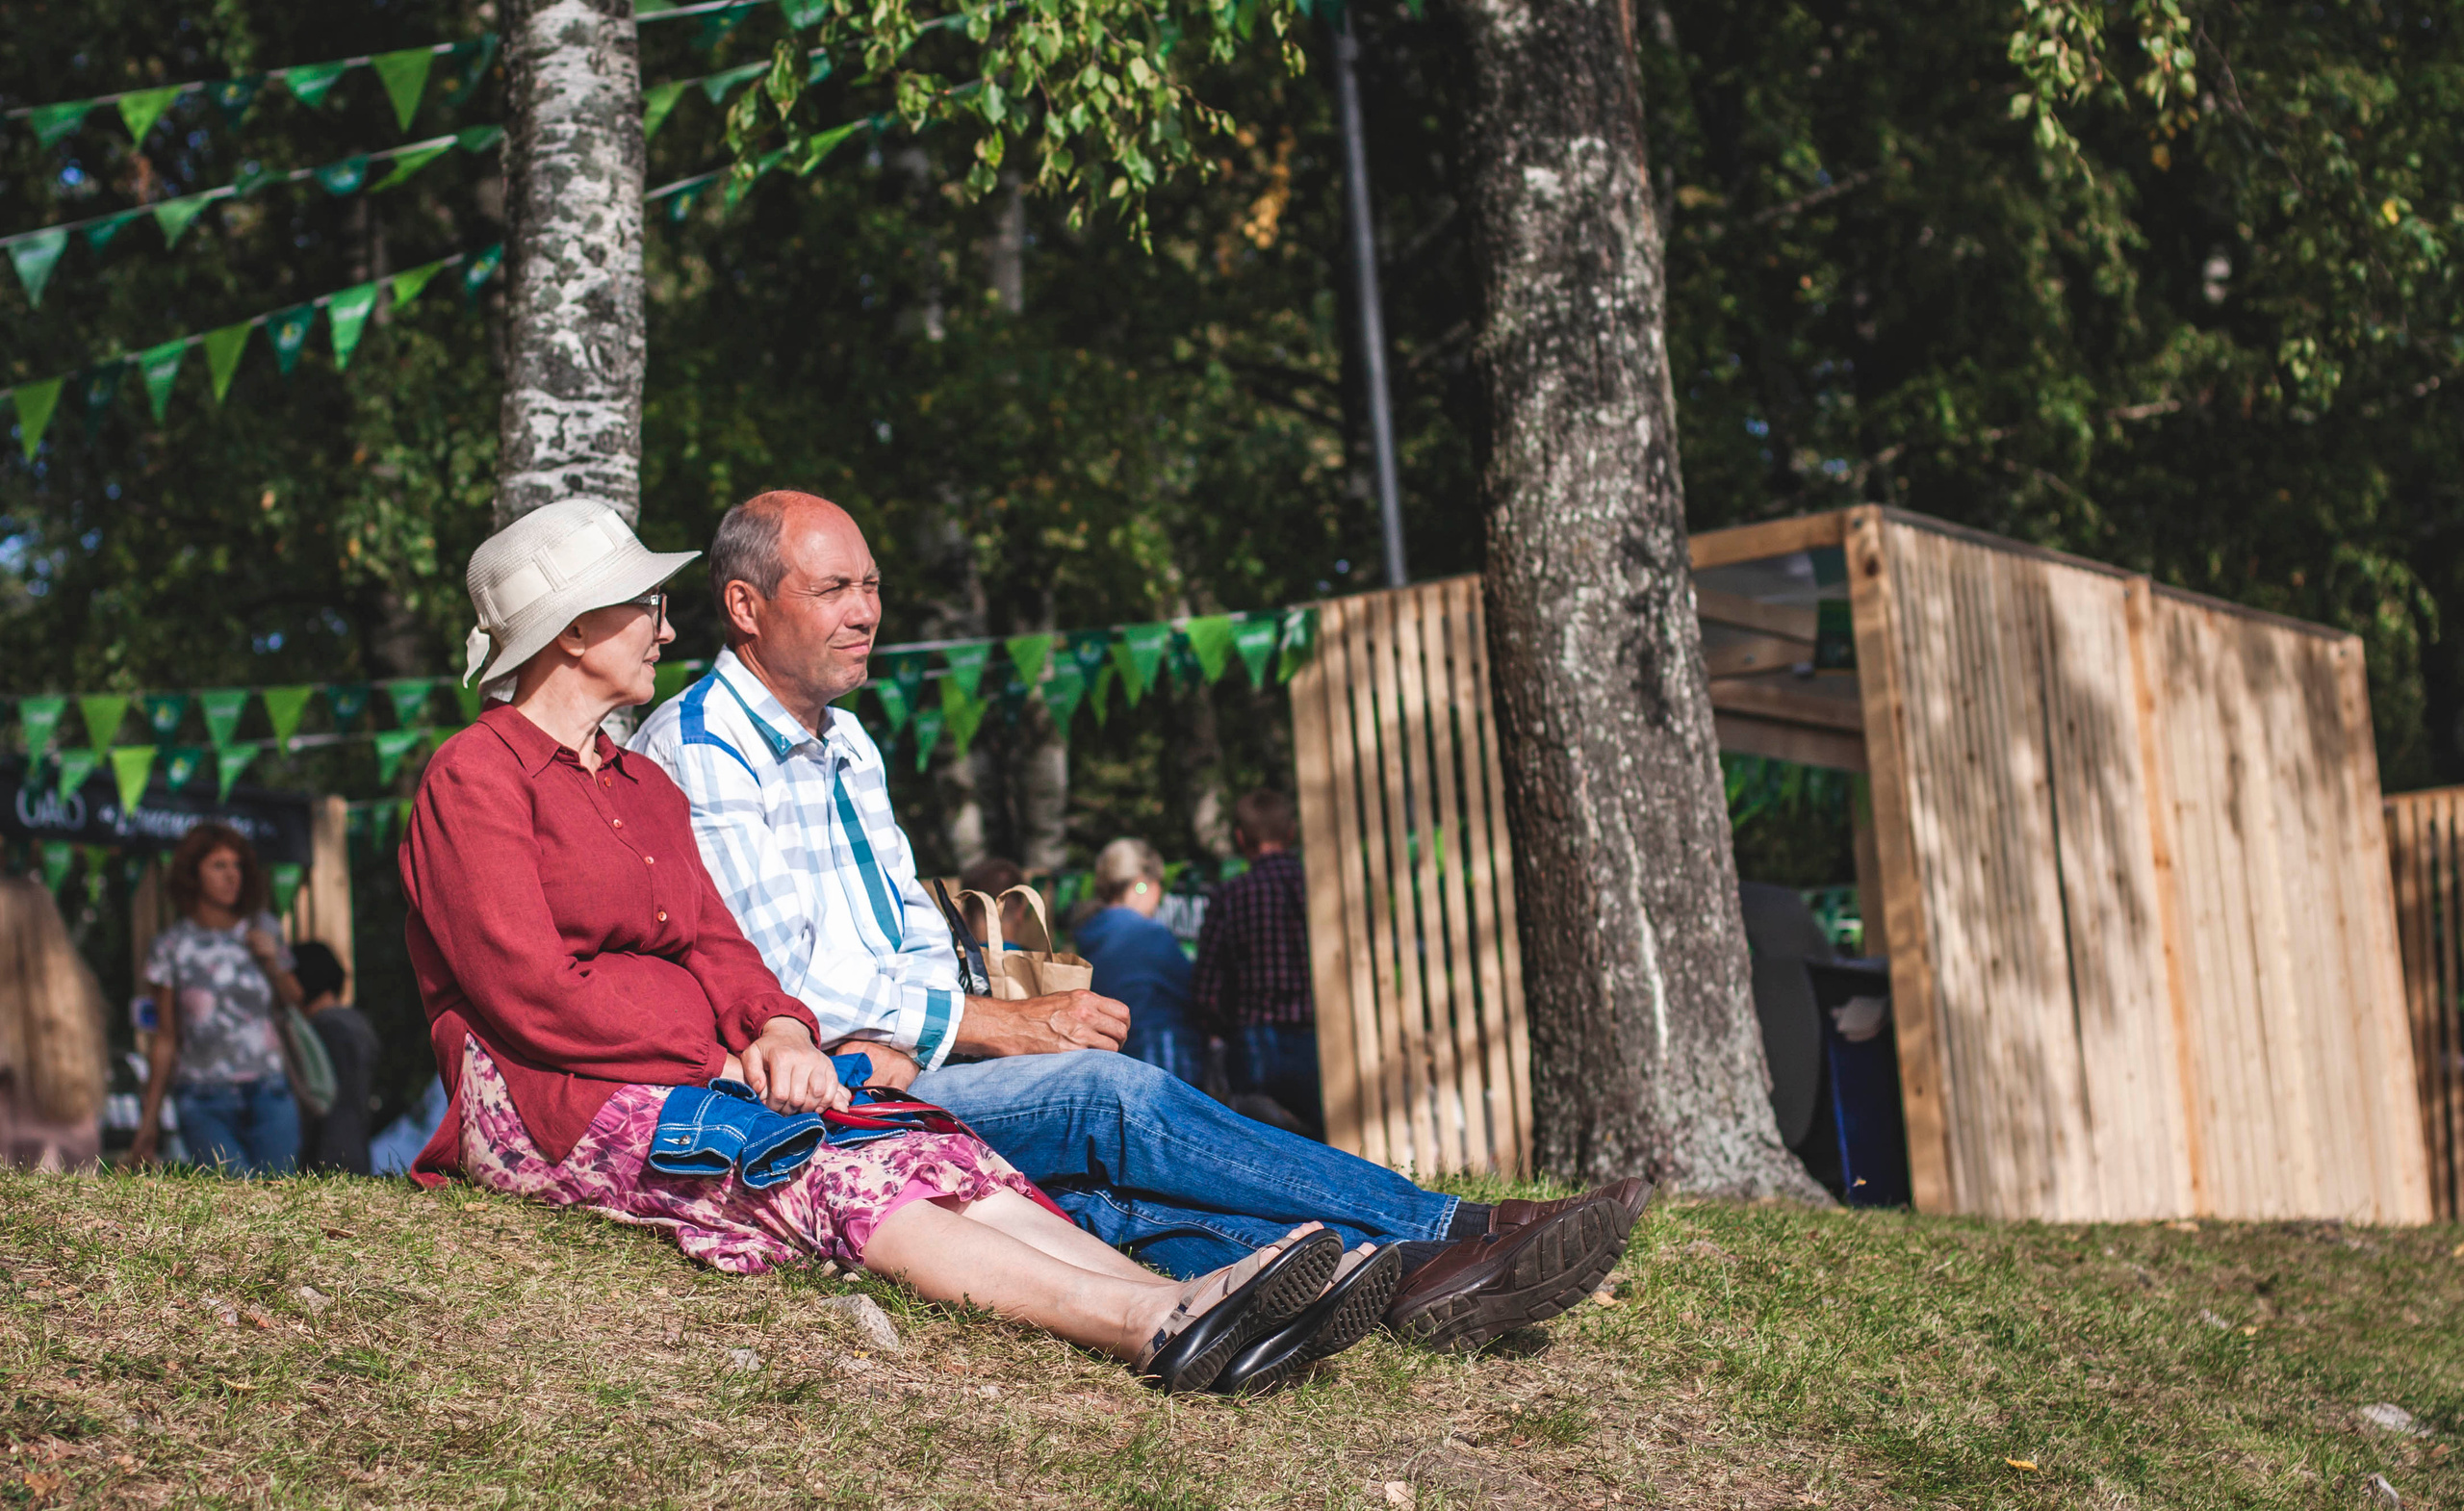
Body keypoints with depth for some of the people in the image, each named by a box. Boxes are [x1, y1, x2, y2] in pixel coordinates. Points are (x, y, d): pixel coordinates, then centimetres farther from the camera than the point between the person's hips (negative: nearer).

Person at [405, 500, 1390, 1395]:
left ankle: (1178, 1306, -40)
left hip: (701, 1076, 8)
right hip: (545, 1101, -8)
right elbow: (528, 991, -13)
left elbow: (714, 944, 14)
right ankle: (1152, 1328, -50)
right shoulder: (475, 777, -2)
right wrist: (718, 1055, -14)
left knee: (936, 1162, -19)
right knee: (839, 1184, -31)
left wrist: (776, 1030, -9)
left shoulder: (642, 785, 25)